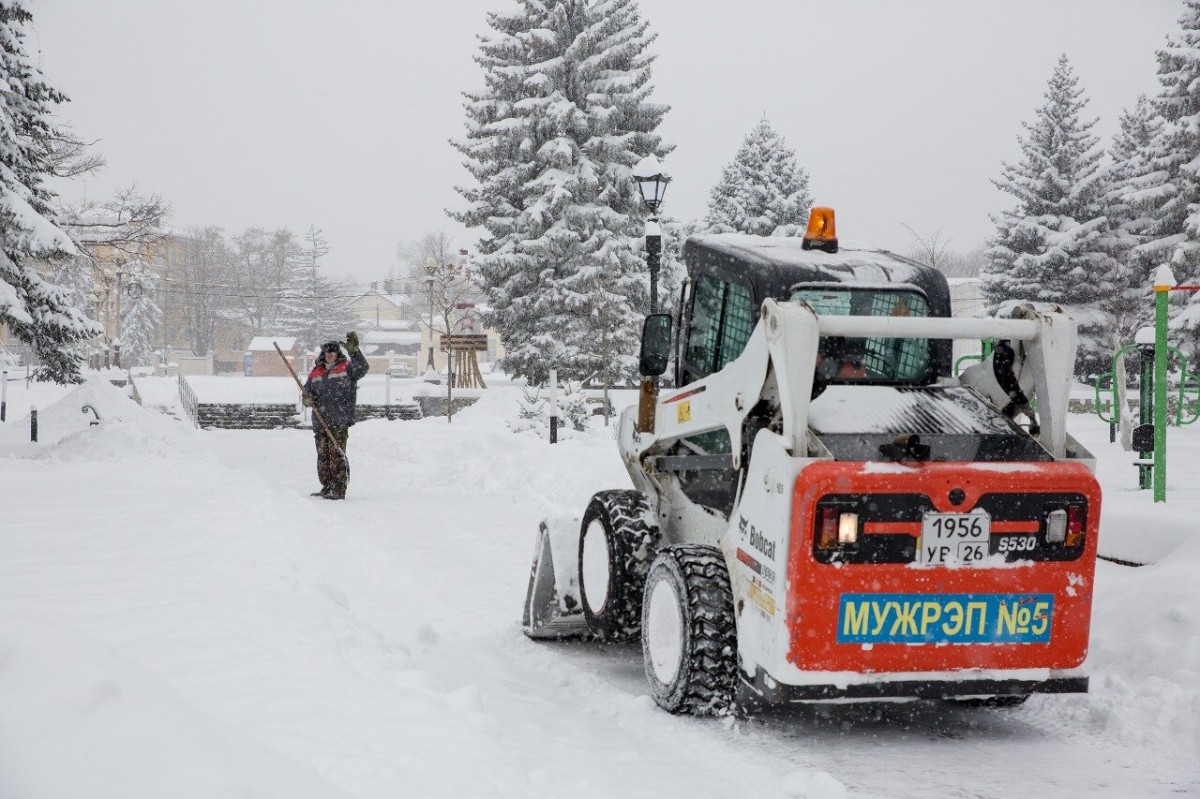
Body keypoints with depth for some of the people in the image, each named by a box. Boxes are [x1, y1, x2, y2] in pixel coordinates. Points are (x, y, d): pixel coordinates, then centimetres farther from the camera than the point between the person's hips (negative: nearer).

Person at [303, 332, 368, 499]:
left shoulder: (346, 368, 2)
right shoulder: (316, 373, 17)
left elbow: (362, 368, -17)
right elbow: (307, 390, 24)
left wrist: (354, 351, -30)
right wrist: (307, 398, 0)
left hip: (339, 422, -6)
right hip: (320, 422, 6)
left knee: (337, 455, -10)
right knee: (322, 455, 10)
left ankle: (338, 490, -9)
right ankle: (327, 488, 19)